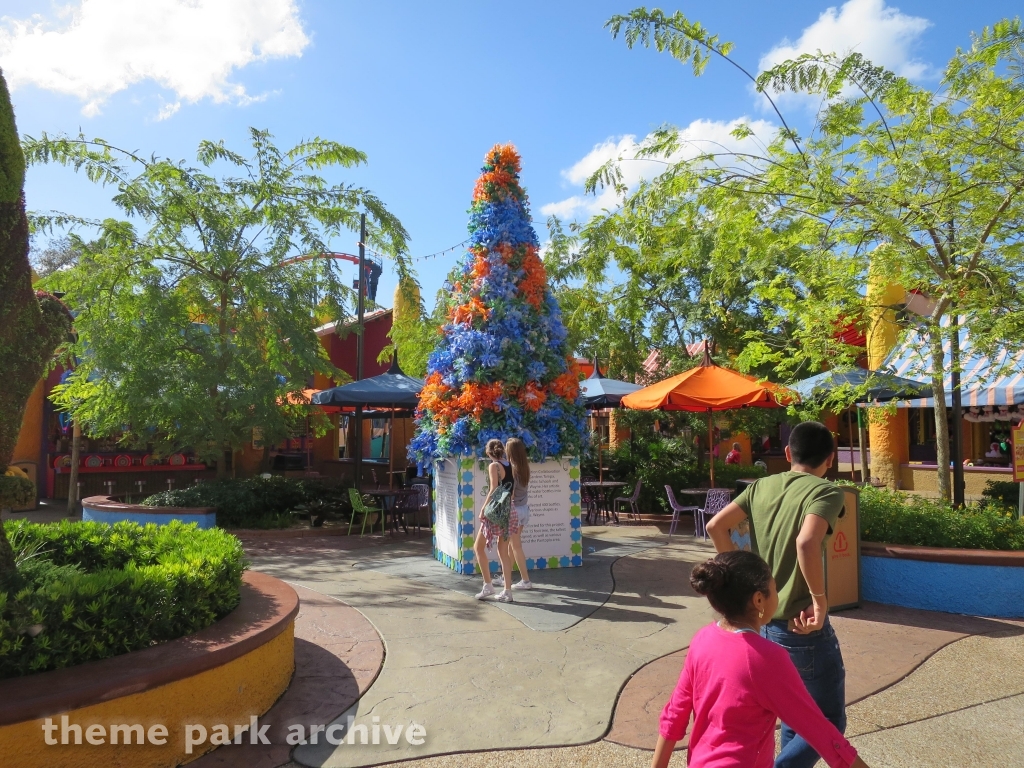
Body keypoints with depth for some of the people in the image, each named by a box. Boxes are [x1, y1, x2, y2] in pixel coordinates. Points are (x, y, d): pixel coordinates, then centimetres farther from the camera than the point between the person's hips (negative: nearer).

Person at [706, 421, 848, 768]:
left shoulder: (762, 486, 4)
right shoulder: (826, 491, -12)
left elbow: (716, 526, -3)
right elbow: (807, 543, -30)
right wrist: (820, 601, -19)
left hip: (763, 625, 6)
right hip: (804, 628, -6)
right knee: (829, 724, 11)